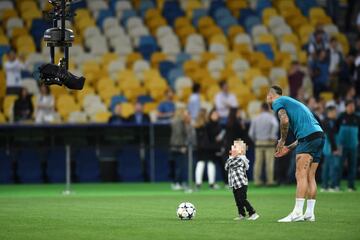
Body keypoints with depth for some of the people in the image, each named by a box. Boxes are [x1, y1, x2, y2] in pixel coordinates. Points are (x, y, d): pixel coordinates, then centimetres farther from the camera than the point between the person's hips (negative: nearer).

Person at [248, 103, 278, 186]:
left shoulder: (255, 119, 8)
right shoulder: (271, 117, -2)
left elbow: (251, 133, 6)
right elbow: (275, 124, -25)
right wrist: (272, 136, -19)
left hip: (258, 142, 3)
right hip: (269, 142, -3)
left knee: (258, 162, 5)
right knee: (269, 162, -1)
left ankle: (257, 180, 3)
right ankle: (270, 180, -4)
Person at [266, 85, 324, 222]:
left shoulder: (277, 102, 6)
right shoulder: (291, 102, 32)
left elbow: (285, 120, -14)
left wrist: (282, 141, 0)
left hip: (308, 137, -9)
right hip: (319, 135, 9)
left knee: (301, 175, -12)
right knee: (310, 177, 9)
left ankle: (297, 212, -17)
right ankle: (309, 213, 9)